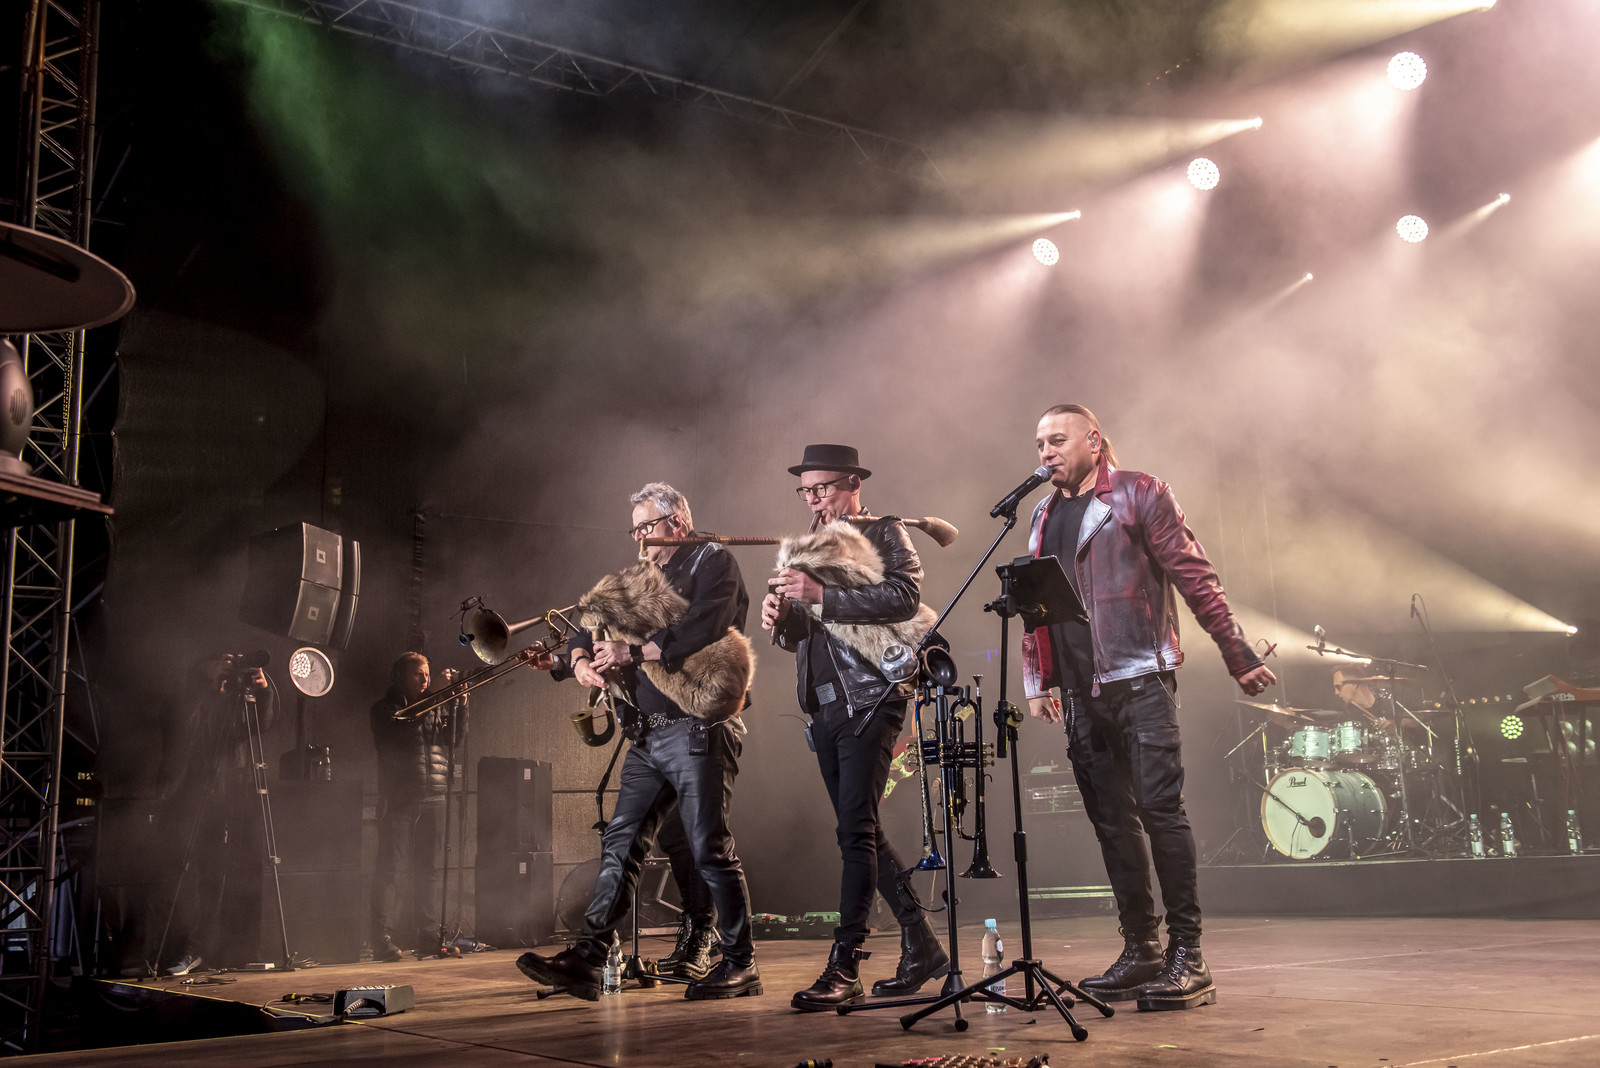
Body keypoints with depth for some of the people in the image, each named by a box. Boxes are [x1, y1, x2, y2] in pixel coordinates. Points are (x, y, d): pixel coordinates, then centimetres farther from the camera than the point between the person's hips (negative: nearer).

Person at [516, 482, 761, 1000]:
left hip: (697, 728, -7)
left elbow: (699, 635, -18)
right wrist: (582, 660, -2)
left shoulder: (713, 562, -1)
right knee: (620, 845, 2)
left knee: (710, 849, -6)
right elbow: (593, 627, 20)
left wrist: (631, 652, -14)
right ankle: (587, 960, 2)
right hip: (647, 734, 8)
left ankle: (741, 965, 4)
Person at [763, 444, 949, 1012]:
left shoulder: (885, 533, 1)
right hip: (826, 706, 8)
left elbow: (904, 596, -17)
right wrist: (780, 617, -3)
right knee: (862, 833, 10)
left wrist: (821, 597, -23)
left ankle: (844, 969, -11)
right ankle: (921, 946, 20)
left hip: (870, 698, -8)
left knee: (855, 830, -13)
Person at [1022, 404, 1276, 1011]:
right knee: (1112, 819, 7)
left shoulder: (1139, 494, 2)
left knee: (1159, 806, -11)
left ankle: (1187, 958, -6)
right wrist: (1036, 682, 11)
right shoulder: (1043, 518, 19)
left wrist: (1238, 655, -6)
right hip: (1080, 690, 6)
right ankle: (1140, 950, 15)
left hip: (1140, 677, -6)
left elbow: (1193, 576, -2)